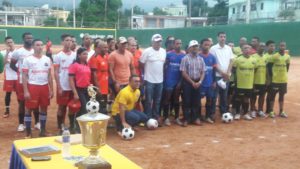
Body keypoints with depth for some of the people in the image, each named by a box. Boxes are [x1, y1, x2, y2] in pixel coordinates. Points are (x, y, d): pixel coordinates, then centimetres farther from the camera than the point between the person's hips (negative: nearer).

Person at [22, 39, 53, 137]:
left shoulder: (47, 59, 8)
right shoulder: (28, 60, -4)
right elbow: (24, 76, -5)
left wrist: (51, 89, 7)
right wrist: (25, 91, -11)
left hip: (44, 87, 4)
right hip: (32, 87, -4)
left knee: (44, 108, 10)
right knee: (29, 109, 1)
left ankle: (43, 130, 22)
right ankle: (28, 132, 11)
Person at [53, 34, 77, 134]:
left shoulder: (75, 55, 6)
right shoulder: (58, 56, -4)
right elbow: (56, 73, -6)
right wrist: (59, 87, -12)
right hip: (63, 87, -3)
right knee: (62, 107, 5)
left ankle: (72, 127, 20)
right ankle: (60, 129, 15)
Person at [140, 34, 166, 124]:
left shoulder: (164, 51, 5)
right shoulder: (147, 51, -10)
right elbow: (141, 64, -5)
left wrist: (160, 72, 8)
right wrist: (149, 71, 1)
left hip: (160, 80, 5)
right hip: (149, 80, -5)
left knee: (157, 101, 13)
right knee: (148, 101, 1)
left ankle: (156, 117, 25)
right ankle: (148, 118, 9)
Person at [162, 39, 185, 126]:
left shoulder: (184, 55, 2)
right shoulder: (169, 54, -5)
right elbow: (164, 66, -1)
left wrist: (181, 81, 0)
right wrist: (164, 78, -4)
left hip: (178, 80, 3)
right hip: (169, 80, -3)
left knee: (176, 99, 13)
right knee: (167, 99, 3)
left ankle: (177, 118, 22)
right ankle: (166, 118, 11)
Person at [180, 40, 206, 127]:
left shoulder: (200, 59, 6)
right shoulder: (185, 58, -7)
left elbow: (203, 72, 7)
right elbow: (184, 73, -10)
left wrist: (200, 82, -8)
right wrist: (192, 82, -12)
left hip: (197, 82, 4)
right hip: (187, 82, -4)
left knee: (196, 101, 8)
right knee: (187, 101, 1)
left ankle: (195, 118, 19)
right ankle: (186, 119, 8)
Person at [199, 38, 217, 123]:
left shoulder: (212, 57, 4)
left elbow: (214, 70, 10)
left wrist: (214, 81, 7)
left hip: (210, 83, 4)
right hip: (200, 83, -4)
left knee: (209, 99, 11)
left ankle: (208, 116, 23)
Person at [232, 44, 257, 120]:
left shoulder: (254, 60, 2)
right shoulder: (238, 59, -9)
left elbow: (255, 70, 14)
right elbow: (234, 70, -2)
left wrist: (251, 77, 11)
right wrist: (236, 78, -3)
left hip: (249, 84, 3)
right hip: (240, 84, -3)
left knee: (246, 99, 12)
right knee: (238, 98, 5)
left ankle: (245, 113, 23)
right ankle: (237, 113, 17)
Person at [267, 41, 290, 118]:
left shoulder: (288, 57, 3)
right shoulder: (274, 56, -10)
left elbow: (287, 67, 15)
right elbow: (269, 66, -7)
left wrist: (284, 74, 10)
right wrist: (272, 76, -7)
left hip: (284, 80, 4)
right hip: (275, 80, -4)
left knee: (282, 95, 11)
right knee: (273, 95, 3)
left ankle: (281, 111, 21)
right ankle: (271, 111, 11)